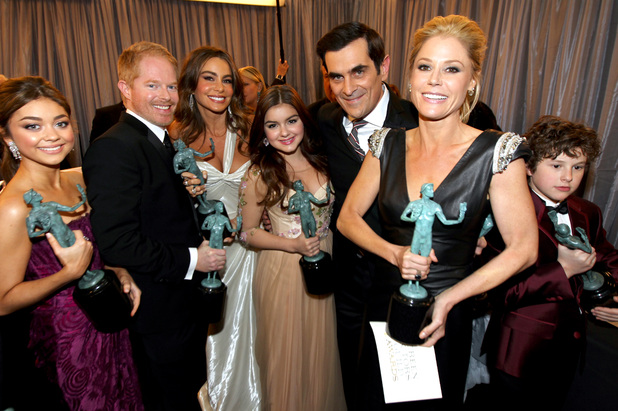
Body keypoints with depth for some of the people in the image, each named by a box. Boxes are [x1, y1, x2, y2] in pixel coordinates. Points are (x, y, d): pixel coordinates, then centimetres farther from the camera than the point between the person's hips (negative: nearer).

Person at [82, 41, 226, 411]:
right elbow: (115, 242, -27)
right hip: (159, 314, -9)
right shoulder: (113, 148, -20)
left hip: (188, 303, 9)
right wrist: (190, 260, -21)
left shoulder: (164, 142, 11)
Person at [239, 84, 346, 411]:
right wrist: (293, 244, -19)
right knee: (286, 353, 13)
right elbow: (248, 232, -7)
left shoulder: (321, 163, -1)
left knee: (321, 351, 19)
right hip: (282, 272, -4)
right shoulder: (260, 175, -12)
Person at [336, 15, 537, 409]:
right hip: (385, 300, 3)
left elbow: (523, 249, -11)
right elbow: (348, 217, -1)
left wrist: (448, 299, -16)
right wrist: (395, 253, -18)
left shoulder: (498, 152, -13)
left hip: (448, 315, -2)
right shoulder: (388, 144, -4)